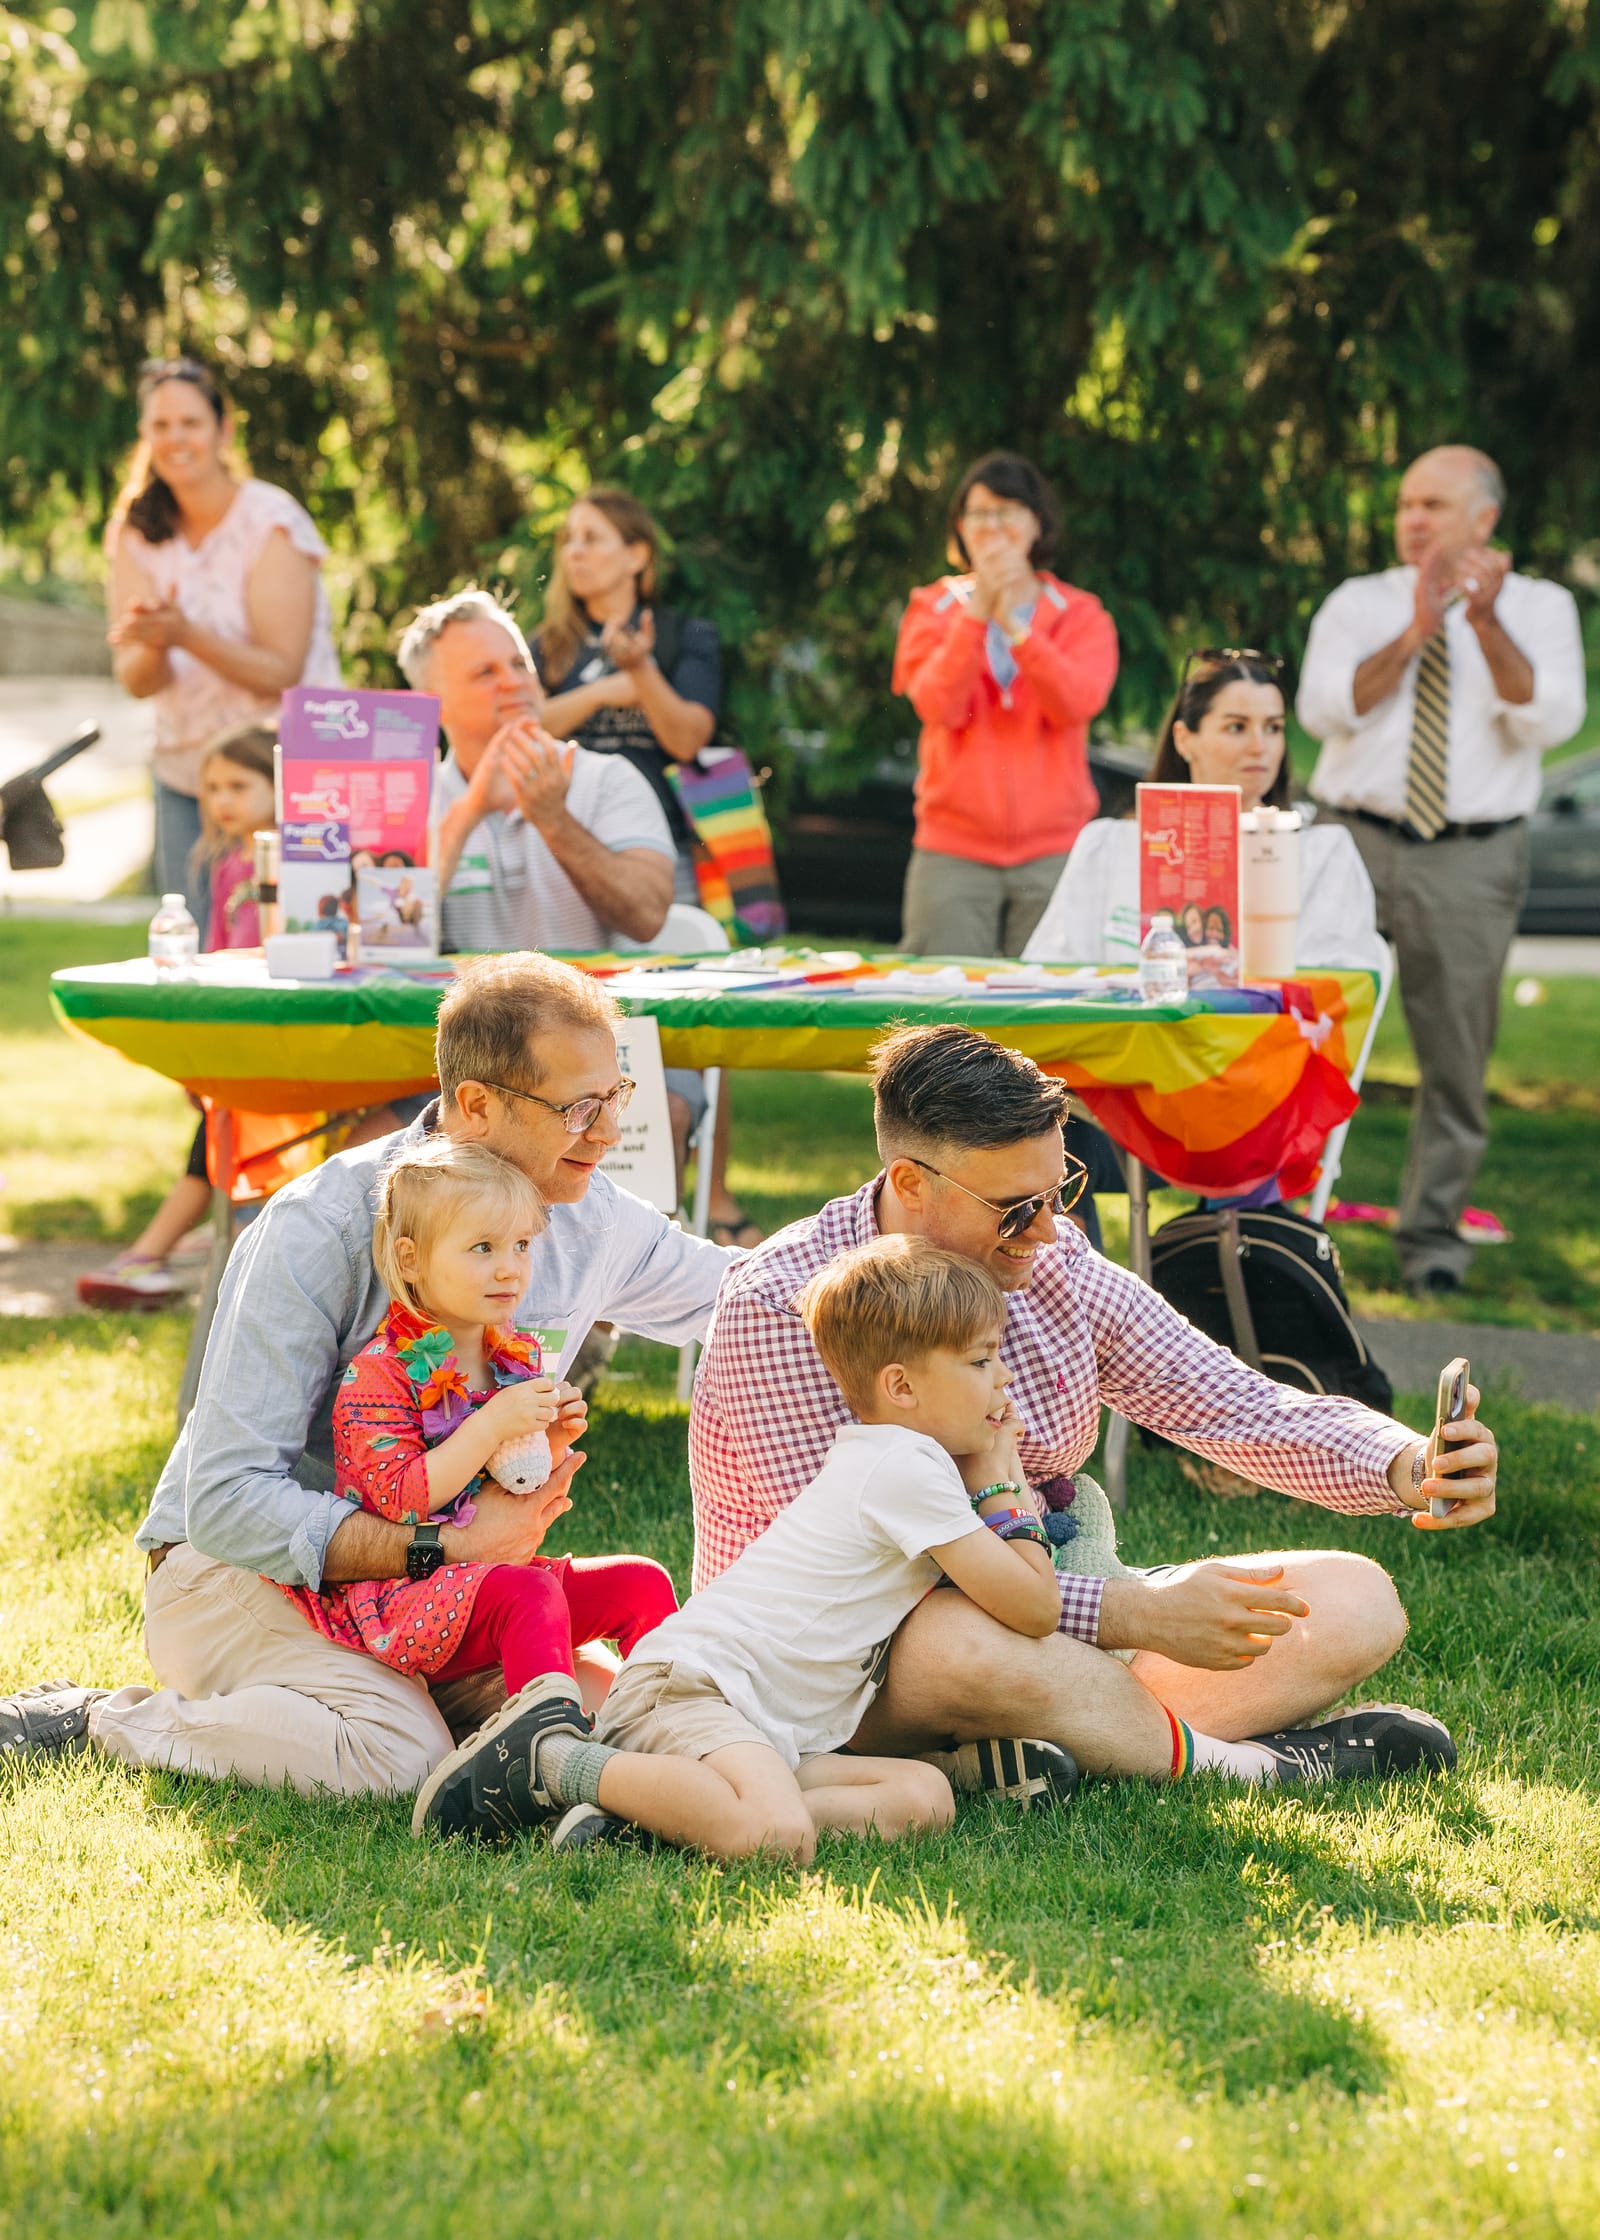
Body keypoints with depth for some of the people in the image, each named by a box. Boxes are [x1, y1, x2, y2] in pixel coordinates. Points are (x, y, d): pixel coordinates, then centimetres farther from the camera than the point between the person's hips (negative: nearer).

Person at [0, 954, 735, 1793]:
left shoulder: (592, 1217, -3)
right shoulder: (322, 1228, -24)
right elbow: (227, 1503, -29)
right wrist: (447, 1548, -33)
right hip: (232, 1568, -7)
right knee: (399, 1752, -33)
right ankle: (101, 1722, -11)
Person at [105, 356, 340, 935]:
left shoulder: (271, 523, -12)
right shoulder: (136, 533, 3)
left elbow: (282, 670, -16)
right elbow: (135, 680, -2)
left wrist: (186, 634, -29)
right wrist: (154, 643, -25)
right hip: (183, 775, 5)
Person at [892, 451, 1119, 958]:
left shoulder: (1080, 616, 9)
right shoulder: (934, 609, 10)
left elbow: (1078, 702, -10)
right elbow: (938, 707, -7)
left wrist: (1014, 626, -18)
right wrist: (976, 614, -16)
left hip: (1052, 853, 0)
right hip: (953, 853, 0)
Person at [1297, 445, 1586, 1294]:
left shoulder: (1539, 609, 7)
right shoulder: (1358, 604, 9)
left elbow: (1550, 721, -9)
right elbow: (1324, 708, -7)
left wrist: (1487, 625, -21)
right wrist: (1413, 634, -16)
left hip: (1471, 860, 0)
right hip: (1354, 841, 0)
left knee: (1458, 1056, 4)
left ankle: (1431, 1234, 16)